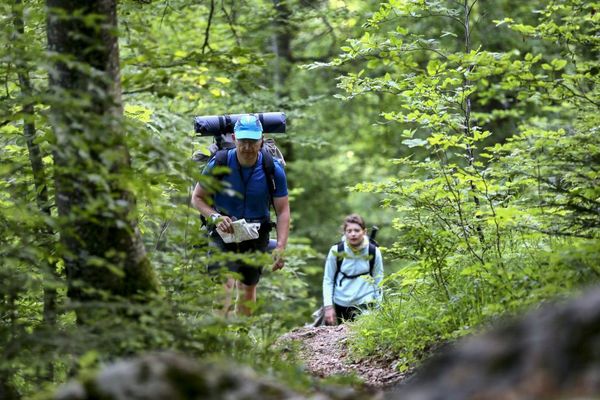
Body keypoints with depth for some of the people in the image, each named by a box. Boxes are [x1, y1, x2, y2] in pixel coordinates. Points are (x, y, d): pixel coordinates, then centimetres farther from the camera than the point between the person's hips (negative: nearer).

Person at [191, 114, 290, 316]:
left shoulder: (274, 170, -12)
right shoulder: (218, 164, -15)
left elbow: (283, 210, -7)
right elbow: (197, 197, -5)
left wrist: (280, 247, -17)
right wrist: (216, 217, -23)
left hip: (257, 236, 2)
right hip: (224, 232, -2)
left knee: (248, 287, 13)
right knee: (225, 284, -22)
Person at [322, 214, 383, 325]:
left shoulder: (374, 252, -5)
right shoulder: (336, 251, -7)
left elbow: (378, 282, 3)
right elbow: (328, 280, -1)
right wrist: (328, 306, -7)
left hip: (365, 303, -1)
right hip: (341, 304, 1)